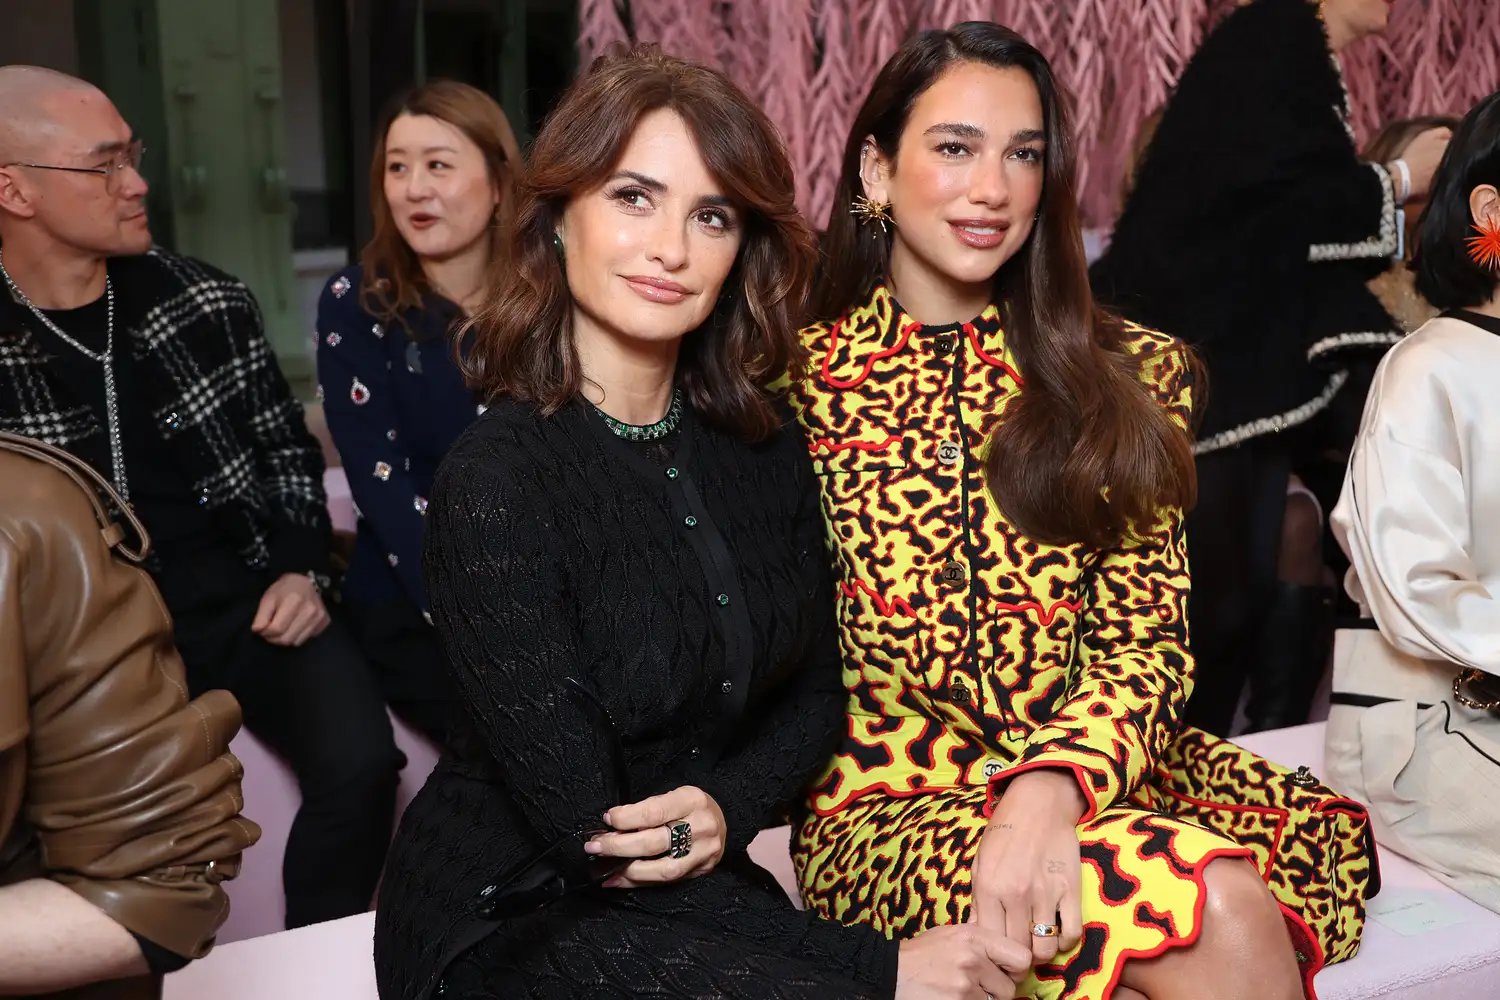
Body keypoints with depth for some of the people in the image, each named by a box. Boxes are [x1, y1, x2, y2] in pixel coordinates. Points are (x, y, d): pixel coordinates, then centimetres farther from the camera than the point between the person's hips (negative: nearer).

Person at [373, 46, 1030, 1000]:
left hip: (692, 892, 5)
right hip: (511, 920, -5)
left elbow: (814, 690, 6)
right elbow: (591, 839, -20)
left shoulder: (765, 445, -3)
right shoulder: (495, 479, -20)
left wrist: (729, 807, -15)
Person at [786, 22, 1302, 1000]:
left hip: (1085, 787, 4)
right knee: (1215, 904, -30)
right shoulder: (798, 381, 3)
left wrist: (1050, 785, -19)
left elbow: (1146, 640, 0)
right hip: (881, 811, -3)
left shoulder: (1130, 376, 8)